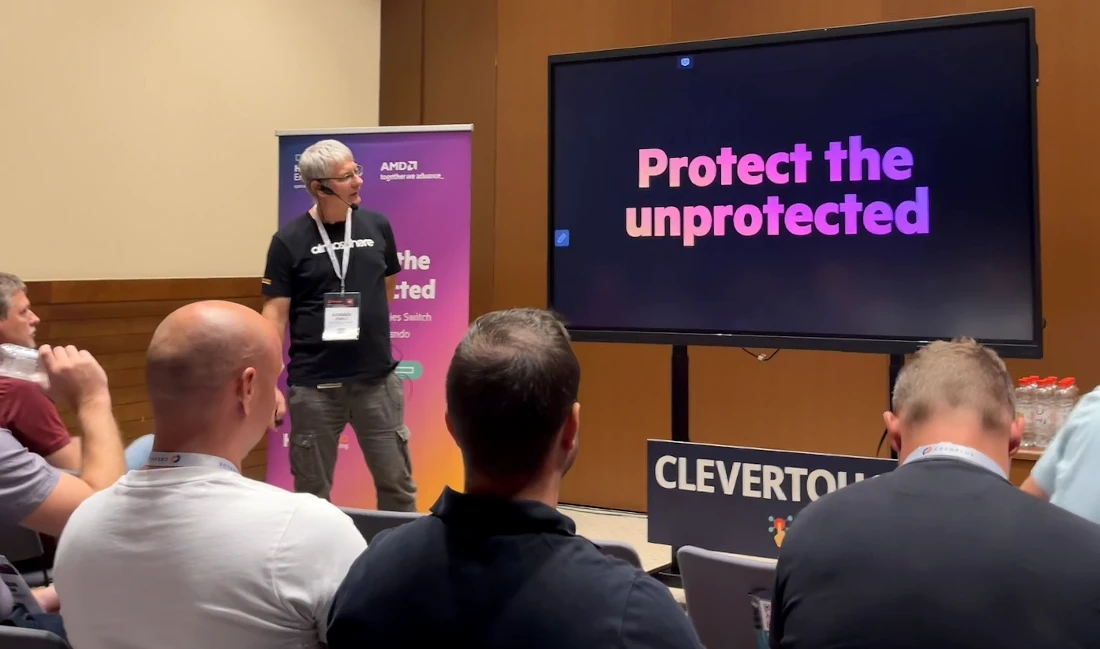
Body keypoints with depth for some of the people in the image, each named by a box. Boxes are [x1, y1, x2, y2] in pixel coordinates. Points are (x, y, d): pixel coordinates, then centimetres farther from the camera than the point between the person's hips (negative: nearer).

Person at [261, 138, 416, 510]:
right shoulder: (289, 241, -6)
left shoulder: (377, 226, 2)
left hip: (377, 379, 2)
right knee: (311, 490, 11)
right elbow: (275, 315, -8)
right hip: (313, 385, -2)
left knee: (397, 483, 9)